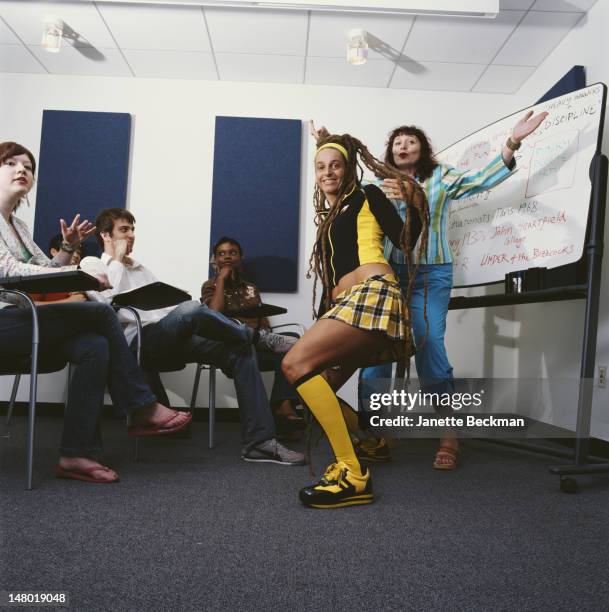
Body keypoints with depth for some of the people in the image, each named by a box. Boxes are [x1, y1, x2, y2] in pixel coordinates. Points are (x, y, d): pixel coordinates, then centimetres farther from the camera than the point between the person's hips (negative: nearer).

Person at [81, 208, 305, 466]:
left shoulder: (140, 268, 33)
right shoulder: (92, 264, 13)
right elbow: (107, 300, -8)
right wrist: (117, 260, 4)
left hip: (170, 335, 7)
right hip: (136, 339, -7)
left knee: (239, 350, -13)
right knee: (191, 310, -36)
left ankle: (259, 441, -18)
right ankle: (253, 335, -7)